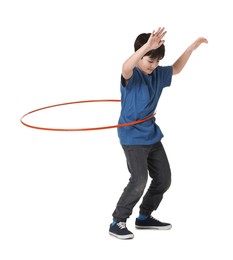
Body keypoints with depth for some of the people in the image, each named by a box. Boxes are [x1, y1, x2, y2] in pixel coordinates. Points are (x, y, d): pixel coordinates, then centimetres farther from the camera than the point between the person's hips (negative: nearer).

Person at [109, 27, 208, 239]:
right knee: (139, 180, -17)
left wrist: (191, 48, 12)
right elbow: (126, 67, -43)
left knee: (164, 178, 13)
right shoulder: (132, 75, -18)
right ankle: (117, 222, -3)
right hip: (133, 137, -8)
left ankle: (144, 217, 29)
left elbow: (176, 69, 24)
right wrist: (147, 46, -57)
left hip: (152, 135, 8)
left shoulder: (157, 74, 4)